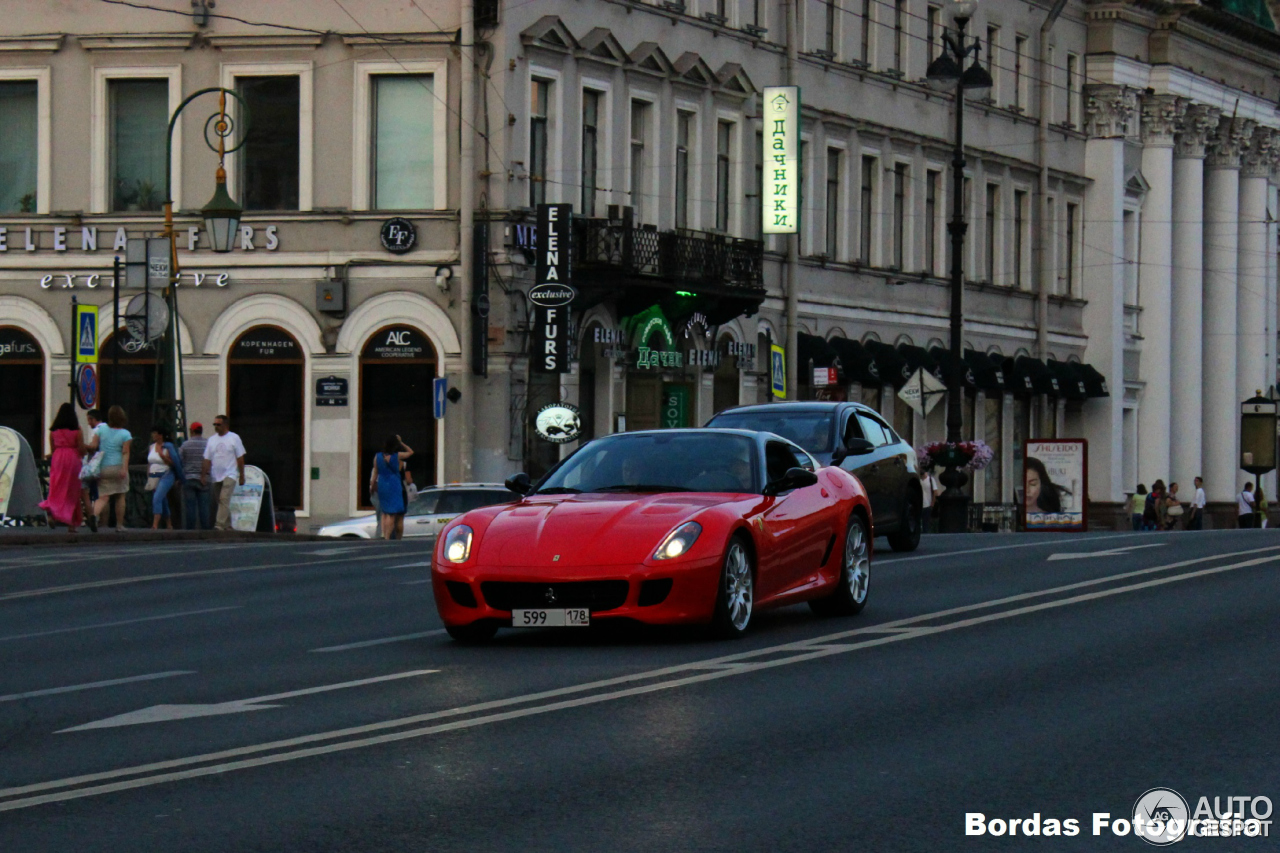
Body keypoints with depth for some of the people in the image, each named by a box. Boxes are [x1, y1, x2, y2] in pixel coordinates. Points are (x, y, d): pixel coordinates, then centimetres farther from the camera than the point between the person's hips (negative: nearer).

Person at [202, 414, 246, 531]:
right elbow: (207, 459, 11)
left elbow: (240, 458, 2)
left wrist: (242, 476, -1)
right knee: (218, 500, 7)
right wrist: (203, 475, 0)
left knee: (224, 499, -20)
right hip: (216, 476, 5)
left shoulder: (234, 438, 1)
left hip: (230, 475, -5)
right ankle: (228, 526, 15)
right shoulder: (211, 440, 12)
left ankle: (220, 525, -29)